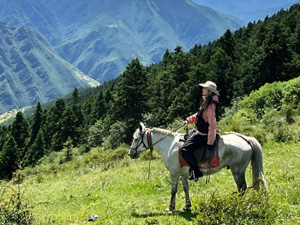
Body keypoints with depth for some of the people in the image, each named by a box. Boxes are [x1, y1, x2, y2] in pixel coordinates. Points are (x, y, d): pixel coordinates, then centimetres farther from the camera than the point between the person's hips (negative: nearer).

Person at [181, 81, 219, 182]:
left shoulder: (210, 106, -23)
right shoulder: (205, 102, 9)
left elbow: (212, 125, -24)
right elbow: (198, 115, 22)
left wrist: (210, 143, -23)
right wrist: (189, 120, 4)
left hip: (202, 135, -11)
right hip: (197, 132, 11)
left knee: (185, 149, -17)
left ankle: (197, 173, -12)